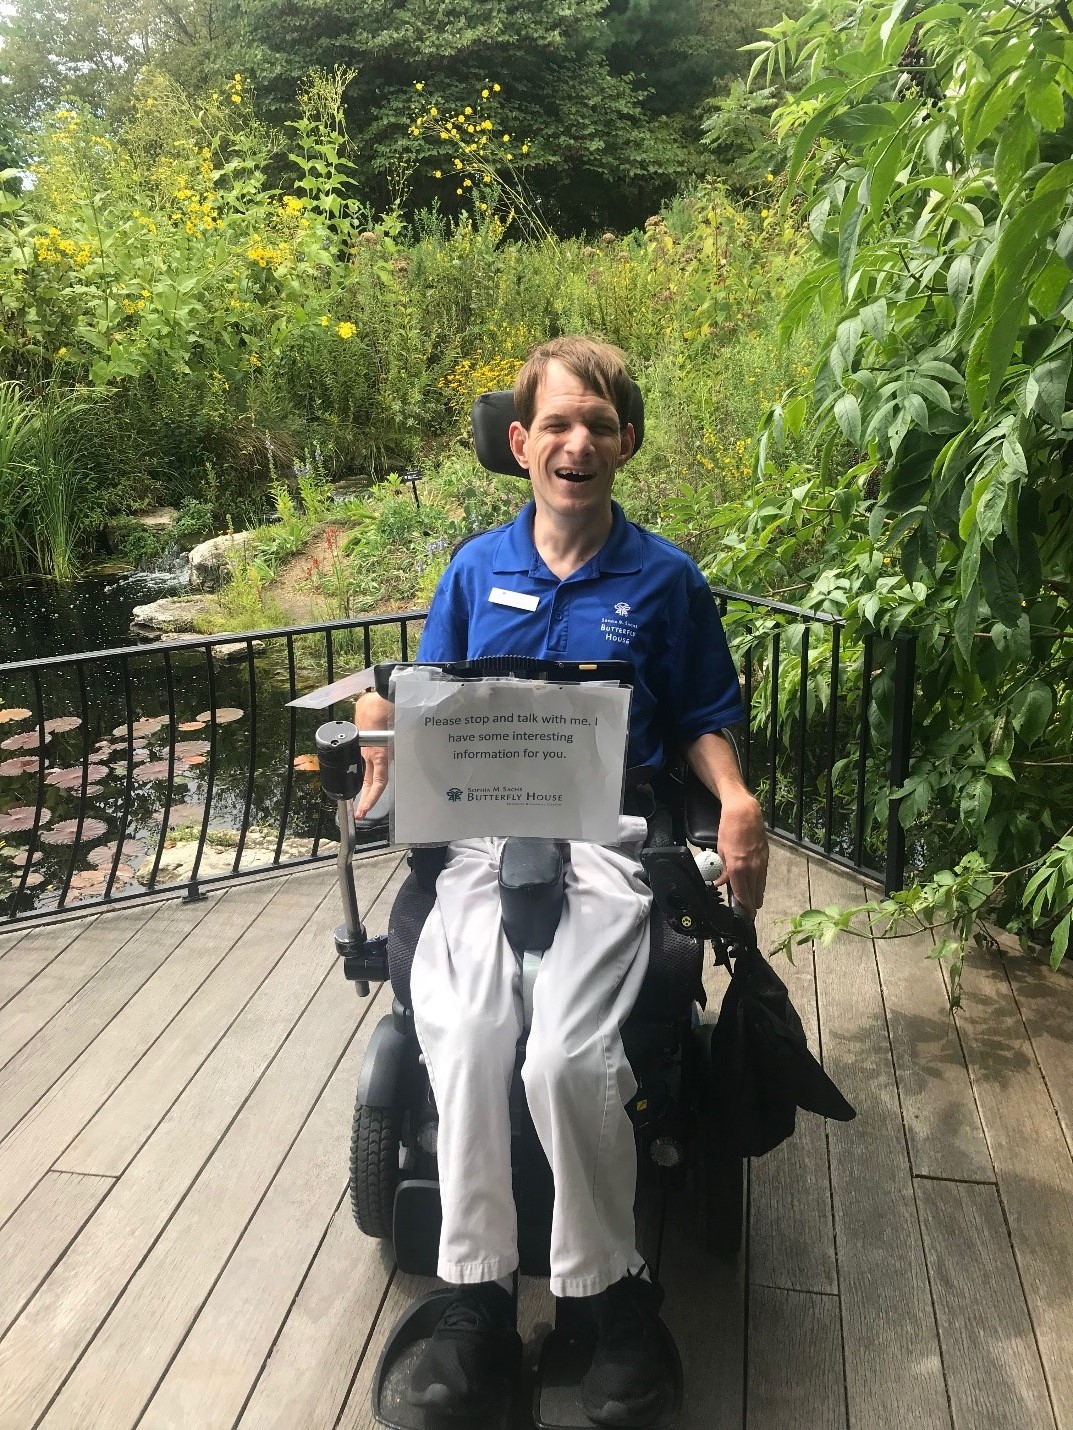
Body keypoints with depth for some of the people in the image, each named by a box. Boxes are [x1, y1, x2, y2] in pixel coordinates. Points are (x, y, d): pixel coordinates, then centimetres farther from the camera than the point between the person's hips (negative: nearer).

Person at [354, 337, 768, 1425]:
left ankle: (614, 1293, 0)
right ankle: (477, 1295, -6)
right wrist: (381, 724, -4)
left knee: (565, 1055, -26)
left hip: (609, 835, -2)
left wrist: (736, 800, -6)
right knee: (466, 1035, -26)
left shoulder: (665, 578, 9)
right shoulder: (475, 568, 14)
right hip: (482, 831, 2)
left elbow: (703, 720, 13)